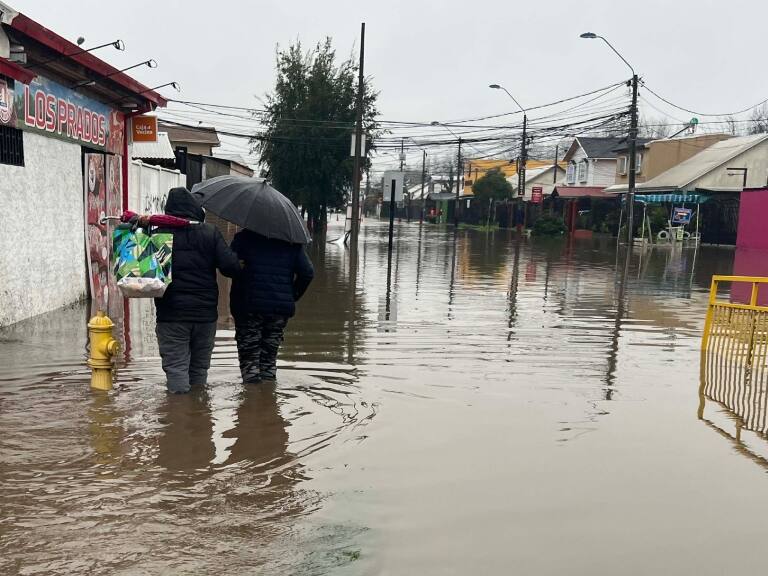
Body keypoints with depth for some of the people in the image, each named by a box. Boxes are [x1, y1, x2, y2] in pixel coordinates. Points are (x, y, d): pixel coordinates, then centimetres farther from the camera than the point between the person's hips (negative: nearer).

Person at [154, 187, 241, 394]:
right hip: (205, 314, 2)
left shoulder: (159, 234, -2)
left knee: (176, 367, 2)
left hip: (171, 316, -2)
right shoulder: (210, 233, 0)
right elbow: (231, 266, -7)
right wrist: (239, 264, 12)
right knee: (200, 367, 15)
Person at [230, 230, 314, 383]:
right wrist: (293, 296, 12)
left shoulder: (243, 237, 1)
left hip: (249, 307, -3)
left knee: (248, 355, 8)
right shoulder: (292, 241, 8)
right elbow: (308, 272, 2)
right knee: (270, 355, 16)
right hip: (282, 308, 3)